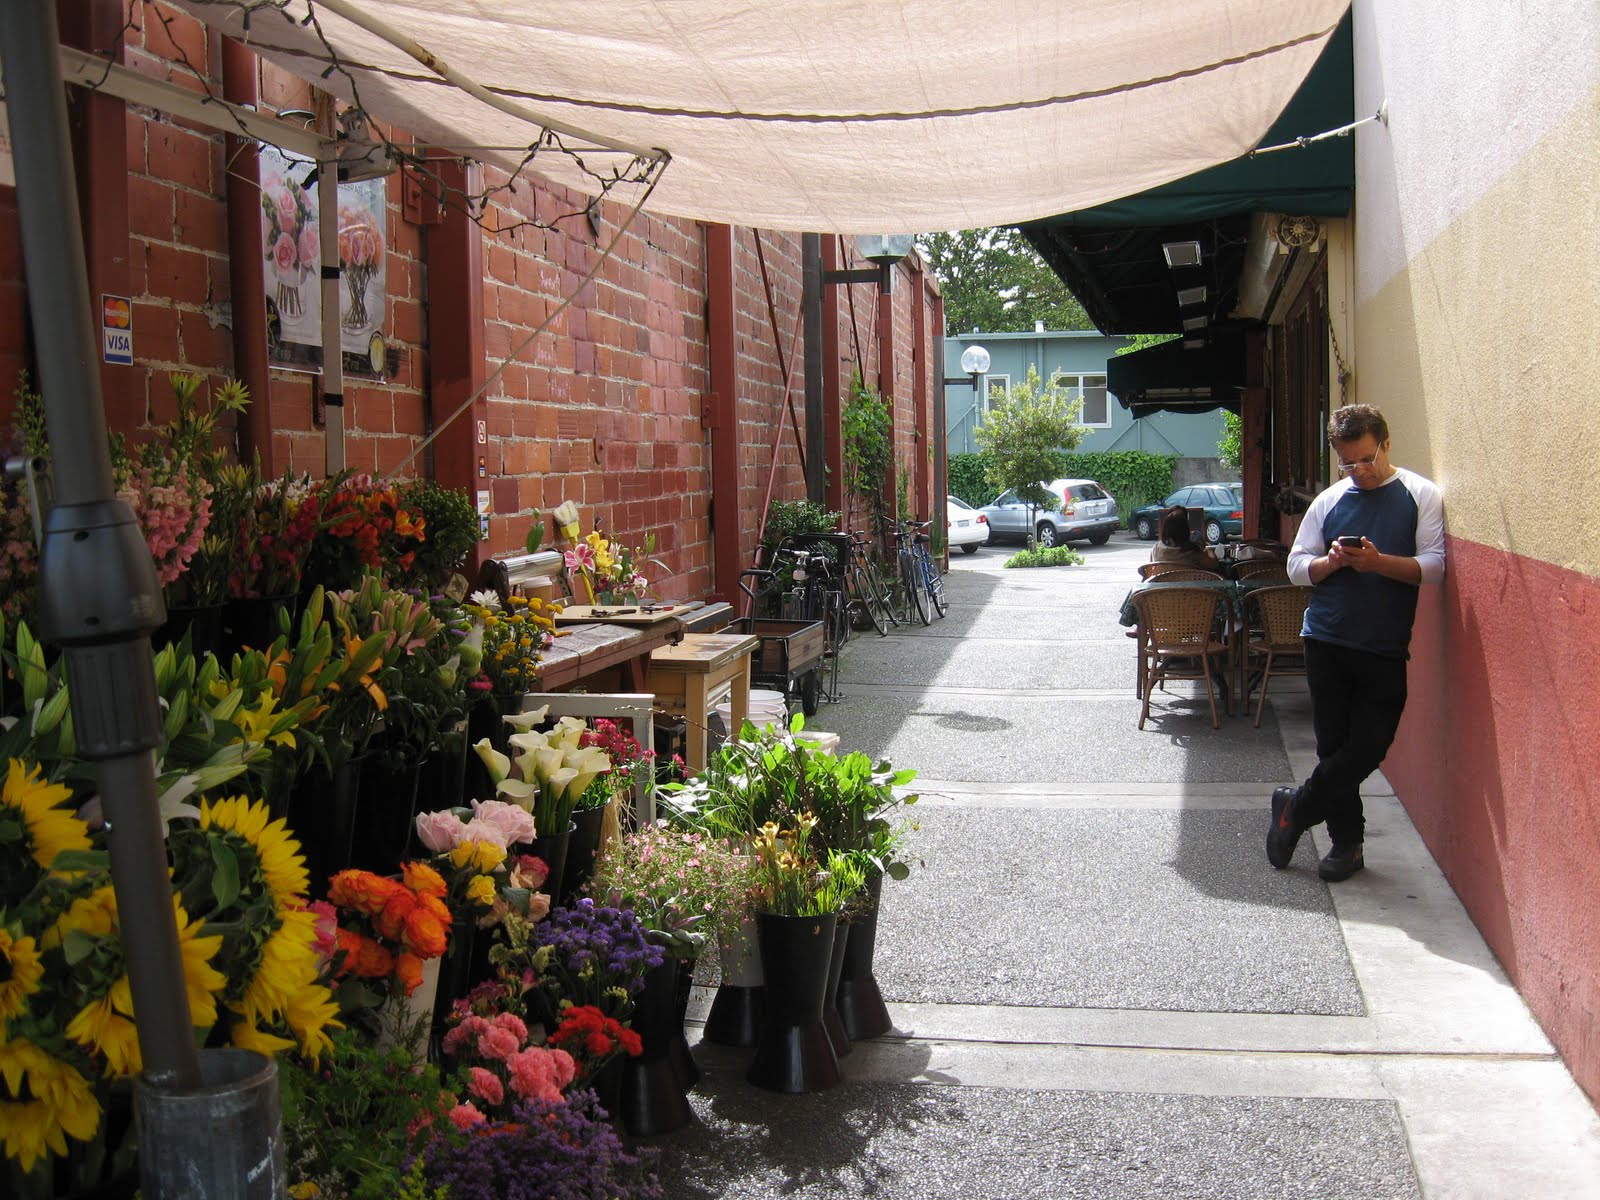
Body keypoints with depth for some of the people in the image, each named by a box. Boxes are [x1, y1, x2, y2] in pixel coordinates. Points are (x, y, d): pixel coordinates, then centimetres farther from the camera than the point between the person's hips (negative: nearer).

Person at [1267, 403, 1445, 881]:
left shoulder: (1421, 496, 1)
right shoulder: (1329, 501, 9)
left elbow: (1434, 566, -6)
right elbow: (1296, 566, 10)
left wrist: (1379, 562, -20)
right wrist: (1330, 562, -10)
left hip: (1386, 649, -2)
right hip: (1327, 643, 2)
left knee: (1368, 747, -5)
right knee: (1335, 746, 6)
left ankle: (1296, 807, 16)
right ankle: (1347, 842, 19)